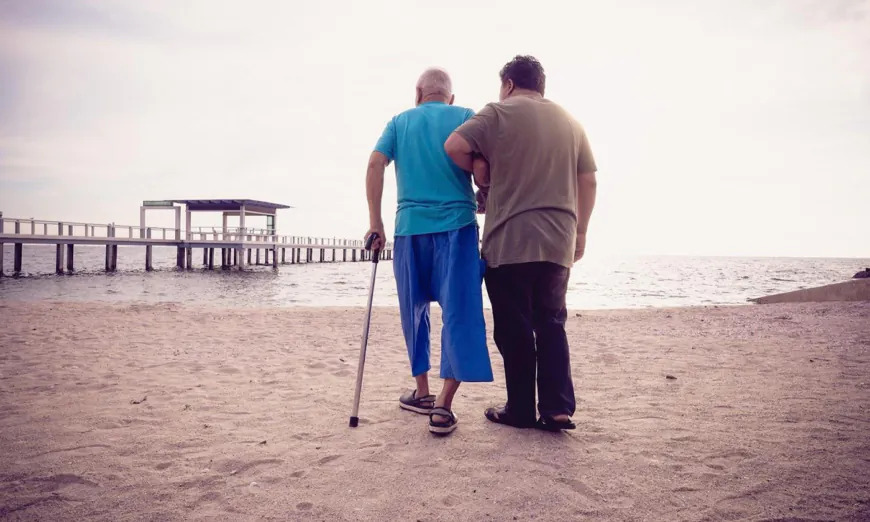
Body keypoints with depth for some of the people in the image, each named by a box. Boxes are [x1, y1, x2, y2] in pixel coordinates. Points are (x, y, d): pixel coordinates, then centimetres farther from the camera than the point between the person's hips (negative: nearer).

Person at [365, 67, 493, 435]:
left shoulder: (400, 122, 15)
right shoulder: (466, 117, 10)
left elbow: (375, 164, 0)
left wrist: (375, 222, 0)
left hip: (410, 226, 2)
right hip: (457, 225, -2)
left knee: (414, 311, 16)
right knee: (459, 312, -1)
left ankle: (423, 392, 25)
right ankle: (443, 404, -8)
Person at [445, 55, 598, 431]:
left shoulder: (499, 113, -1)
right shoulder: (569, 122, 15)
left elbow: (454, 146, -13)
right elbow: (588, 182, 14)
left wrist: (480, 173, 5)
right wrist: (579, 232, 20)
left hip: (510, 241, -5)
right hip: (558, 243, 5)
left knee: (514, 329, 4)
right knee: (551, 324, 12)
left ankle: (521, 410, 11)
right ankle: (558, 408, 7)